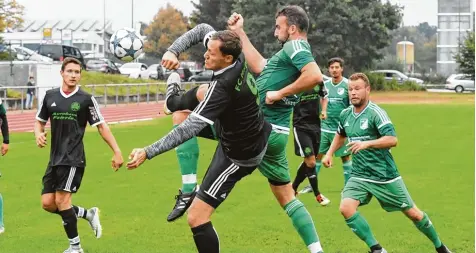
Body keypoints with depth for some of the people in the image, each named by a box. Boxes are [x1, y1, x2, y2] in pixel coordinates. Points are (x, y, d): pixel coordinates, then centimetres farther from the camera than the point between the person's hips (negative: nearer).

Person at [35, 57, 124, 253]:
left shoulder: (86, 99, -3)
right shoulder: (50, 96, 7)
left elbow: (101, 126, 1)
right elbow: (40, 121, 20)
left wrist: (117, 152, -4)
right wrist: (38, 134, -2)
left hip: (73, 158, -5)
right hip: (55, 159, 5)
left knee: (61, 200, -14)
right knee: (48, 203, 1)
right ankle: (88, 214, 24)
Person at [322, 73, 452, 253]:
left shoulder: (376, 113, -15)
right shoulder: (345, 115, 5)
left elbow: (392, 140, -26)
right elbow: (340, 135, 27)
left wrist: (366, 144, -35)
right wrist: (329, 153, 15)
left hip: (385, 176, -5)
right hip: (359, 176, 5)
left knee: (413, 214, 5)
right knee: (346, 208, -20)